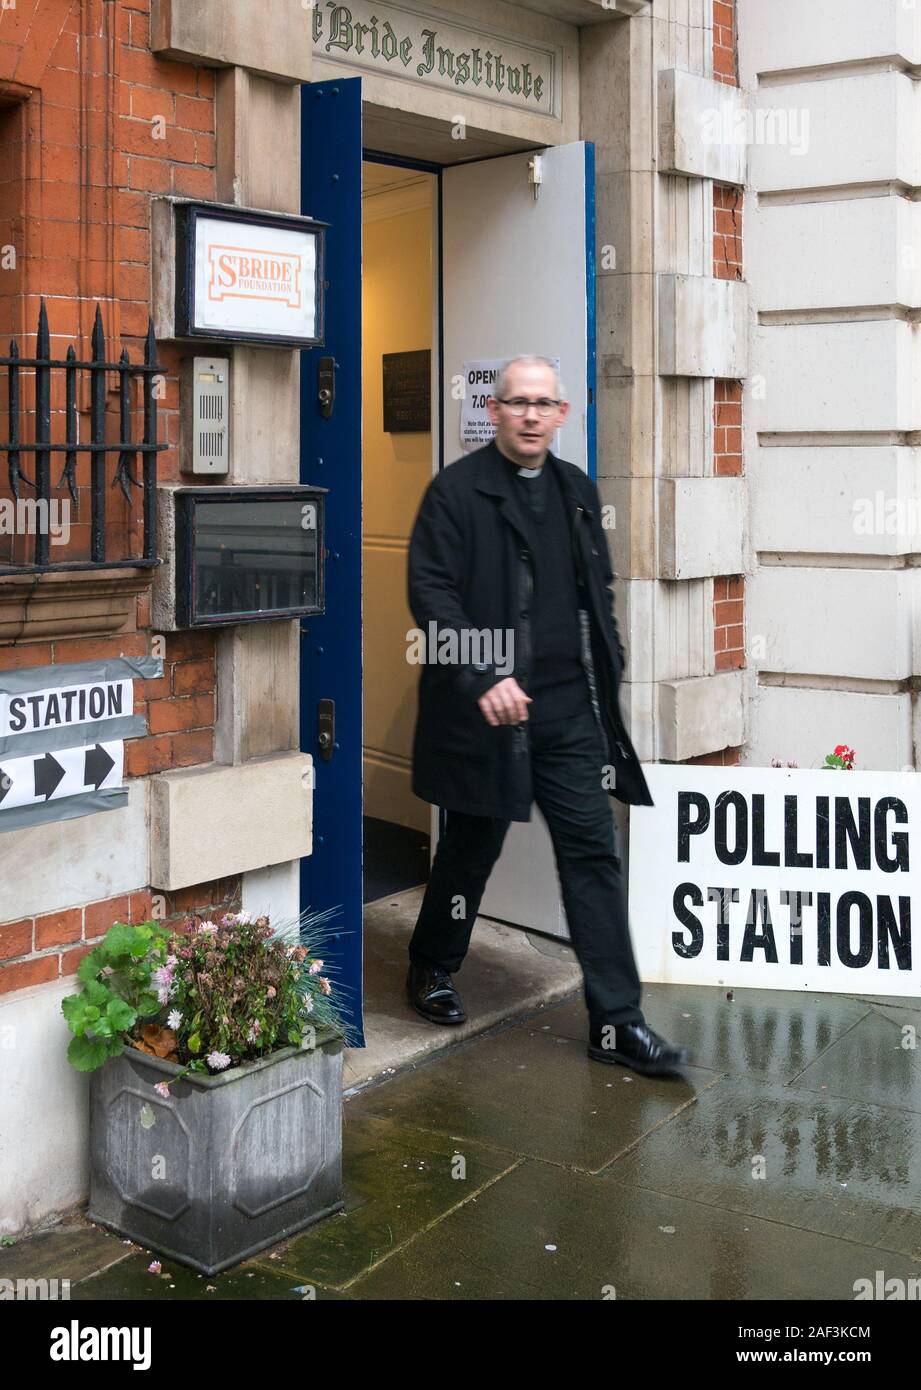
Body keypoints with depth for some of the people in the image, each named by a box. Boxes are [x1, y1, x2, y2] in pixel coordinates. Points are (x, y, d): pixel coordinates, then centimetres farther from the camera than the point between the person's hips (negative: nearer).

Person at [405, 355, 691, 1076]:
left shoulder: (578, 490, 13)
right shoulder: (457, 489, -4)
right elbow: (432, 592, -12)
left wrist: (608, 675, 11)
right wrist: (482, 678, -21)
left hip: (569, 705, 5)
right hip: (487, 705, -4)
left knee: (593, 852, 2)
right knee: (473, 844, 10)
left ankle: (616, 1022, 7)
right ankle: (432, 969, 35)